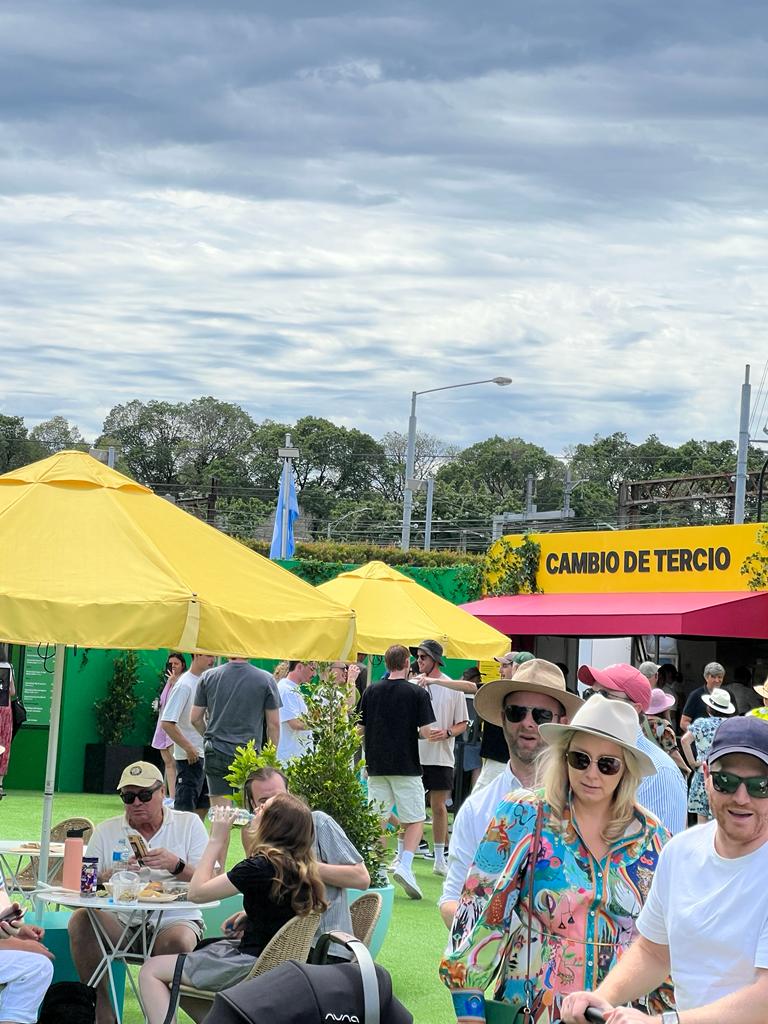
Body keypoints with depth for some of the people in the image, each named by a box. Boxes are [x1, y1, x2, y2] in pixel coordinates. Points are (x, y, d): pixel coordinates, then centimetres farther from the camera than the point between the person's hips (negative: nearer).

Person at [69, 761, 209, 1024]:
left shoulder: (189, 824, 6)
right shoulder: (106, 831, 11)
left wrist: (176, 865, -21)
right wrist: (110, 876, -16)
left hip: (174, 920, -2)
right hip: (121, 922, 2)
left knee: (177, 941, -36)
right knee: (81, 920, -25)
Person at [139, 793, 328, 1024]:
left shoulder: (261, 866, -22)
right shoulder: (299, 866, 3)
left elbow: (197, 892, -14)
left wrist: (216, 839, -8)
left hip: (253, 964, -9)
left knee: (150, 972, -1)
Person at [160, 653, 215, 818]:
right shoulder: (185, 685, -16)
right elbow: (166, 723, -22)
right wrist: (189, 748, -21)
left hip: (204, 754, 8)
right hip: (190, 756, -8)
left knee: (204, 804, 14)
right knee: (185, 806, -4)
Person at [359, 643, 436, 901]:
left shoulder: (371, 692, 3)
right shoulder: (417, 693, -7)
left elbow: (360, 730, 4)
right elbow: (426, 731, -12)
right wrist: (412, 733, 9)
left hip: (376, 766, 3)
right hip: (406, 766, -3)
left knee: (378, 821, 12)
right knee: (415, 820, 6)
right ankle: (404, 865, -13)